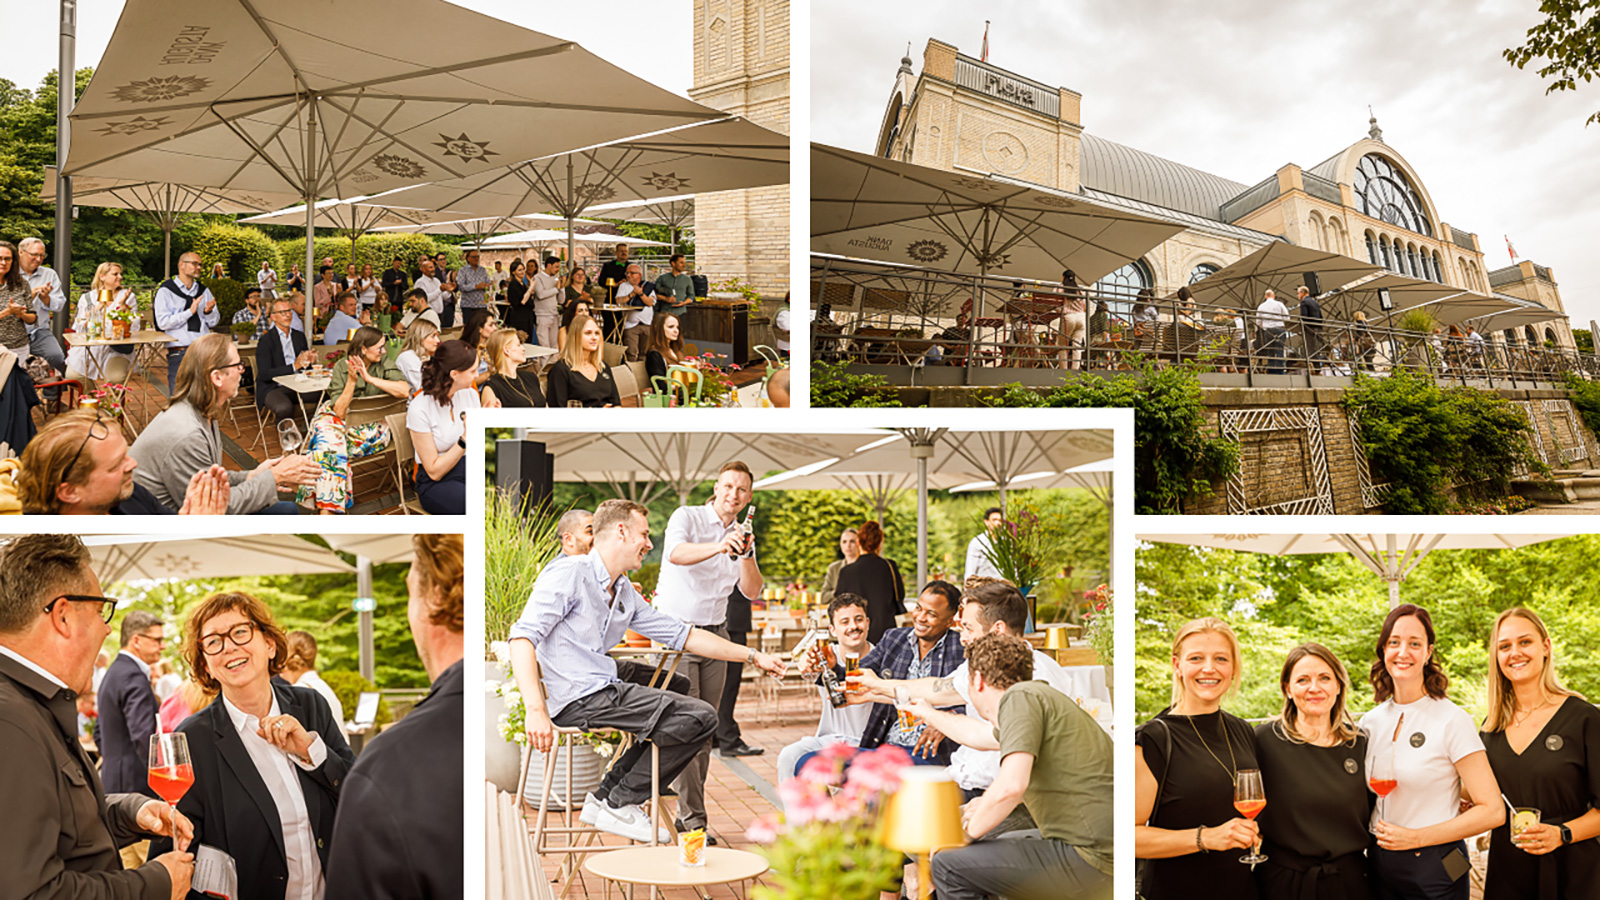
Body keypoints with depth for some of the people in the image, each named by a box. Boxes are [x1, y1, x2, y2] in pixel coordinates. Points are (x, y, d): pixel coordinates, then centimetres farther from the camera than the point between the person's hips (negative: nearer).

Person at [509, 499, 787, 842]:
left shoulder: (625, 594, 19)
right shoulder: (569, 573, -7)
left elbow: (682, 634, 23)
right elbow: (523, 637, -17)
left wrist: (752, 655, 20)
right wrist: (536, 710, -30)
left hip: (604, 691, 9)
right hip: (576, 699, -9)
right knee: (700, 717, -13)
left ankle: (605, 797, 13)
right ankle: (619, 805, -2)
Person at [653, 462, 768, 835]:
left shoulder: (742, 534, 12)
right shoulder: (687, 517, -6)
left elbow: (752, 591, 2)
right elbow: (676, 553, -28)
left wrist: (745, 555, -16)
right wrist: (719, 547, -43)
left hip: (715, 633, 6)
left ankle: (686, 811, 12)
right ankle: (692, 818, -9)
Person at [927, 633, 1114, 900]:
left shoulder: (1020, 697, -11)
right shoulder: (1038, 695, 18)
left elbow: (1011, 786, -24)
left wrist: (968, 832, -9)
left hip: (1091, 862, -10)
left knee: (948, 865, -8)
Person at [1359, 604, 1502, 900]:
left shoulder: (1452, 720, -11)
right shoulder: (1370, 722, 4)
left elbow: (1492, 811, -15)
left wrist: (1415, 837, -14)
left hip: (1435, 873, -5)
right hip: (1380, 863, 5)